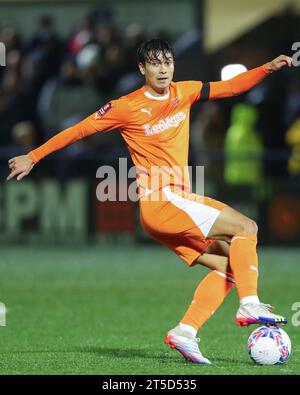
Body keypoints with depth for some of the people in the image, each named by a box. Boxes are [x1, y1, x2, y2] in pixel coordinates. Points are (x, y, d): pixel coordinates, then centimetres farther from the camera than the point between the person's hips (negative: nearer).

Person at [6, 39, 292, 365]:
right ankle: (250, 305, -22)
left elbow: (230, 87, 20)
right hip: (159, 202, -7)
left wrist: (268, 68, 7)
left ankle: (185, 332, -7)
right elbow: (79, 130, 1)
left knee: (228, 265, -1)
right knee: (246, 228, -14)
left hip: (180, 201, 7)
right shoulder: (127, 108, -6)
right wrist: (32, 157, 5)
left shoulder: (184, 93, 11)